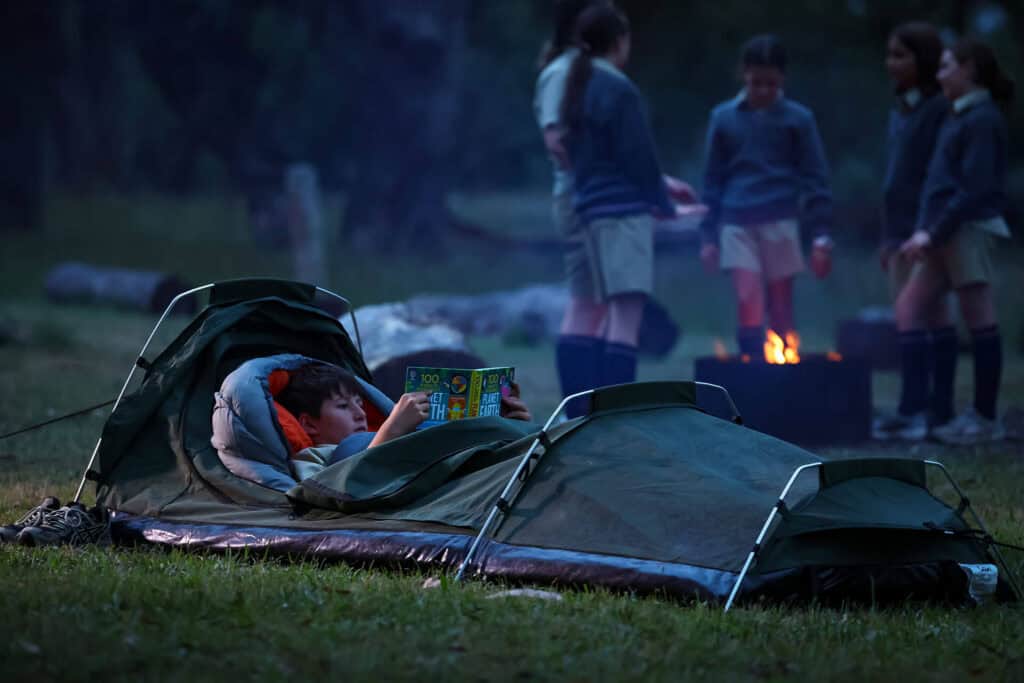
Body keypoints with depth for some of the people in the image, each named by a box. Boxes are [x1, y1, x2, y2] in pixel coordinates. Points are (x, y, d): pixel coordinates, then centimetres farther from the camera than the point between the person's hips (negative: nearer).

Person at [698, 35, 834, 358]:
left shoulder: (797, 119, 2)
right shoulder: (724, 118, 5)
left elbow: (815, 179, 2)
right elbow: (713, 181, 10)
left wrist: (821, 234, -4)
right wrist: (708, 236, 8)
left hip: (780, 222, 0)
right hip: (737, 223, 0)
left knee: (781, 308, 4)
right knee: (748, 304, -11)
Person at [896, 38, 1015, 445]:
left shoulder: (982, 120, -11)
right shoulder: (960, 116, 18)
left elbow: (975, 189, -18)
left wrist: (934, 232, -18)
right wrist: (926, 232, 12)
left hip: (969, 228, -10)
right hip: (945, 233, 10)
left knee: (979, 320, -5)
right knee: (908, 307, 6)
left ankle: (985, 419, -1)